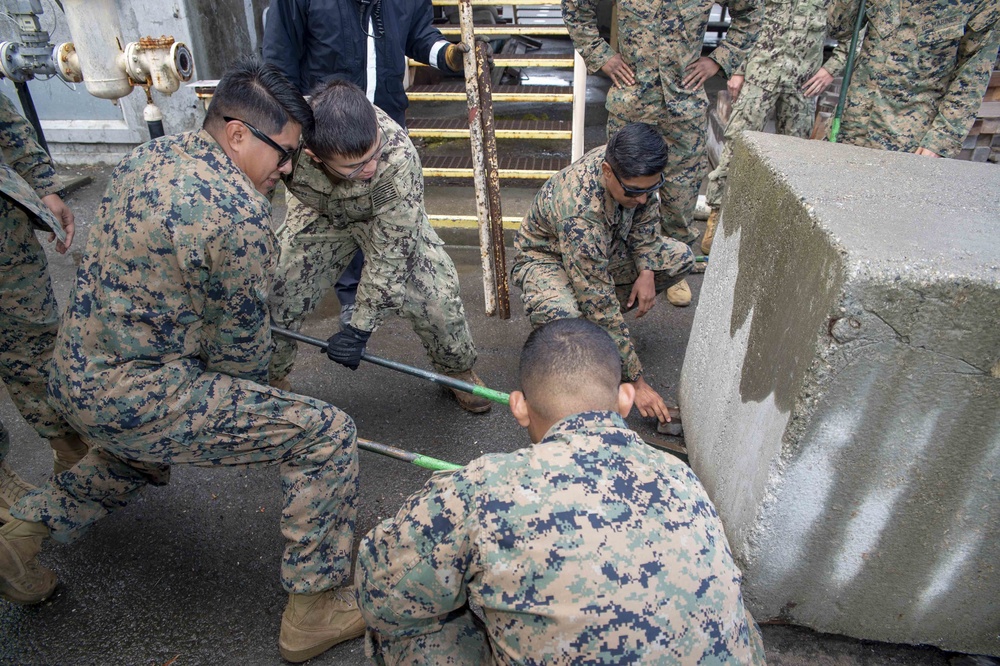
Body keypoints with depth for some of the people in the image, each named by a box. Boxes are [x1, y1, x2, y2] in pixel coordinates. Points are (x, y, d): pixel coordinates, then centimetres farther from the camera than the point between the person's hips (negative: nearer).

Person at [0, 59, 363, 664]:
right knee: (326, 435, -8)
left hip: (75, 377, 10)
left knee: (143, 455, 42)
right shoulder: (239, 212, -23)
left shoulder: (149, 156, 5)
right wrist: (247, 406, 9)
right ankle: (314, 611, 5)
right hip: (136, 397, -10)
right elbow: (241, 343, -13)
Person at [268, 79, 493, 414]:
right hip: (318, 213, 2)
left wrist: (360, 328, -30)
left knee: (437, 294, -14)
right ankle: (269, 377, 24)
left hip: (389, 218, -1)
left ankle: (458, 369, 16)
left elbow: (390, 252, -33)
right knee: (270, 293, -6)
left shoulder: (398, 155, -42)